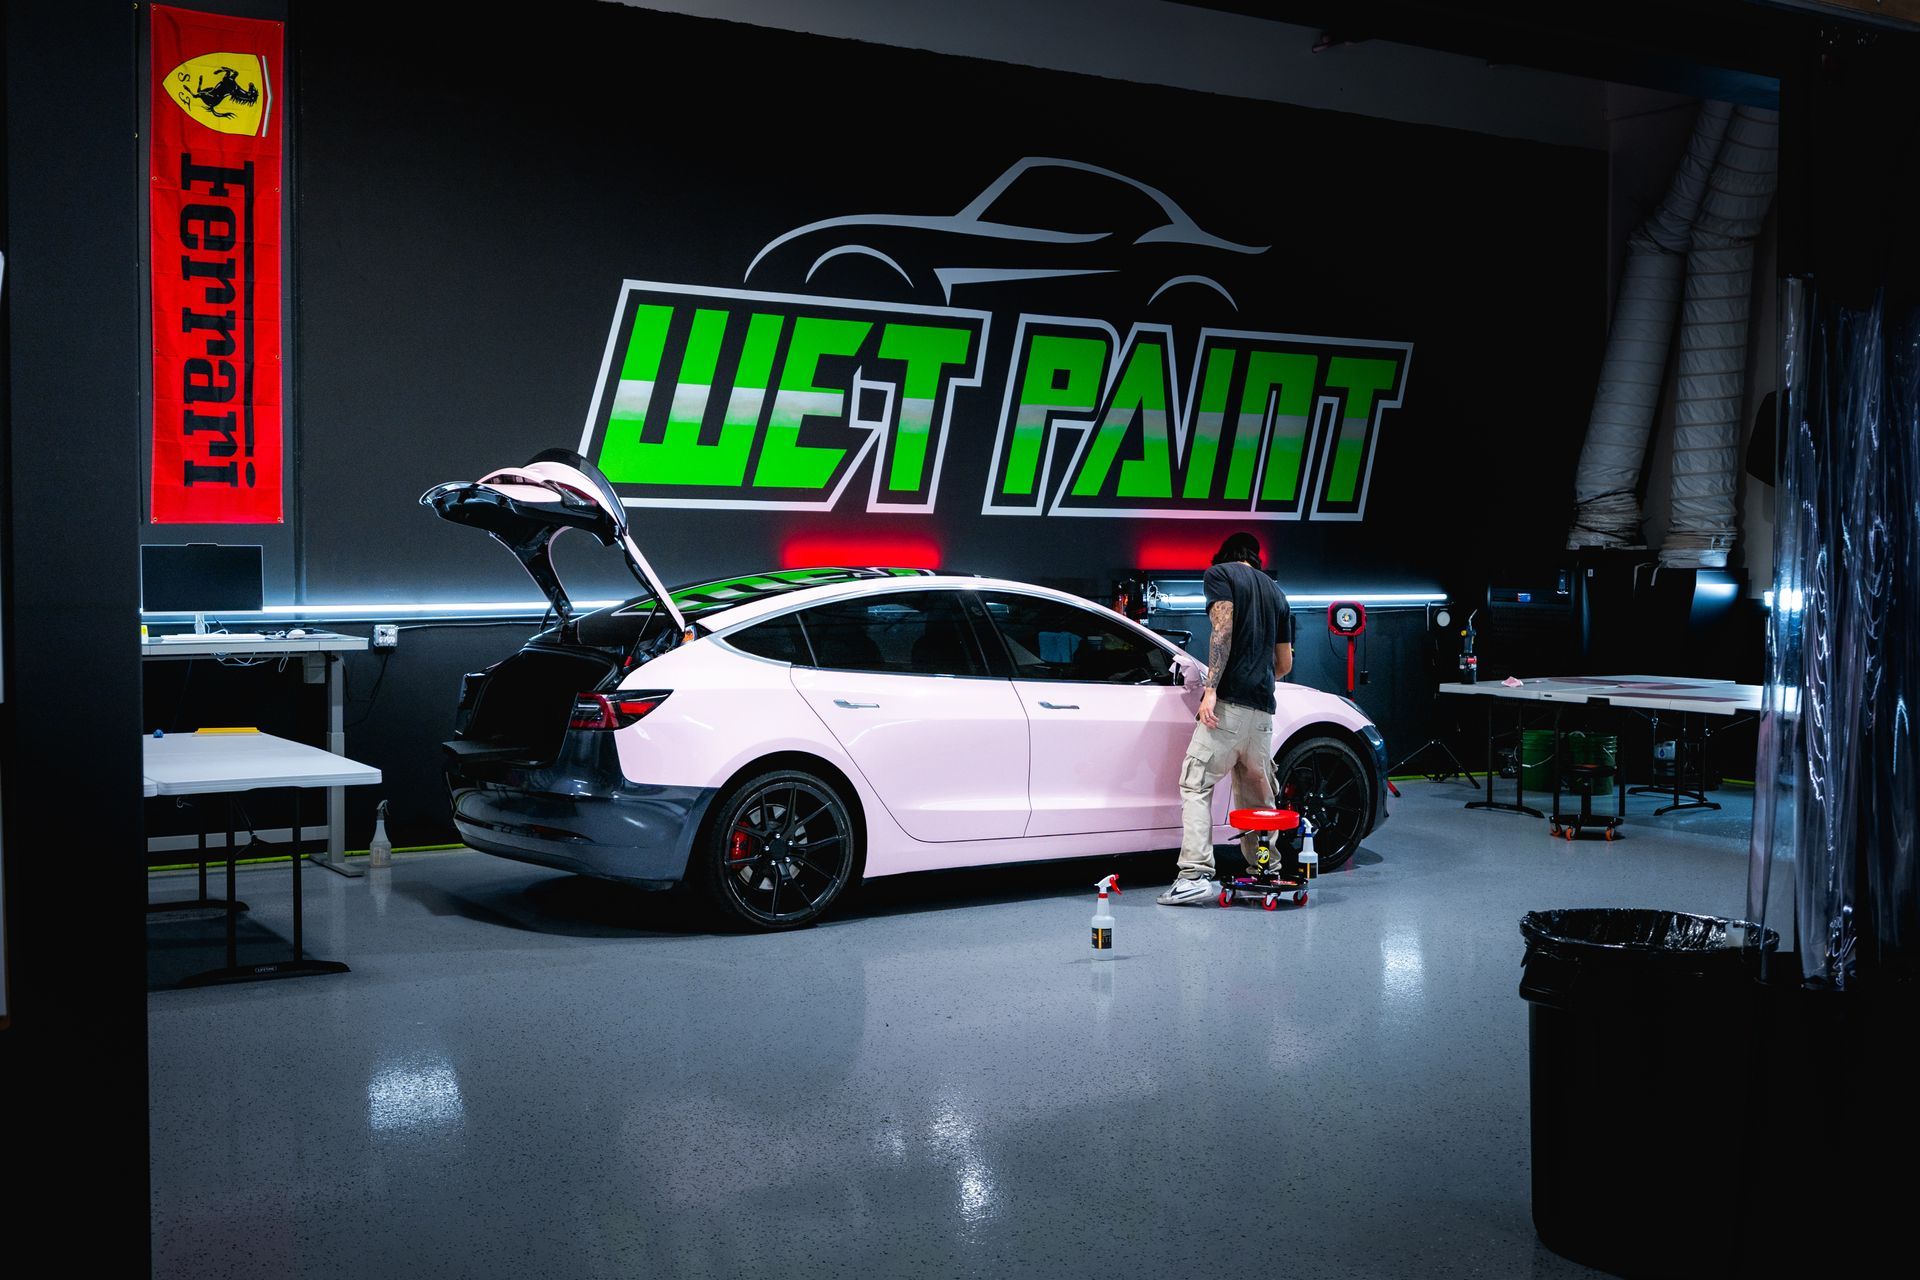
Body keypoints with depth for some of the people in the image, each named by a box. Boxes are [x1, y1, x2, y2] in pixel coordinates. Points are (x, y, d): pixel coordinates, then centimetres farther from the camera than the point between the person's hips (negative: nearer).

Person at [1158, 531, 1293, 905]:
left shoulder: (1220, 573, 4)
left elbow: (1223, 629, -11)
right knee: (1256, 795, 14)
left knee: (1196, 785, -7)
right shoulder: (1275, 592, 24)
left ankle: (1196, 874, -18)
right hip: (1263, 709, 7)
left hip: (1229, 702, -6)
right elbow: (1285, 663, 26)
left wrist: (1211, 688, -16)